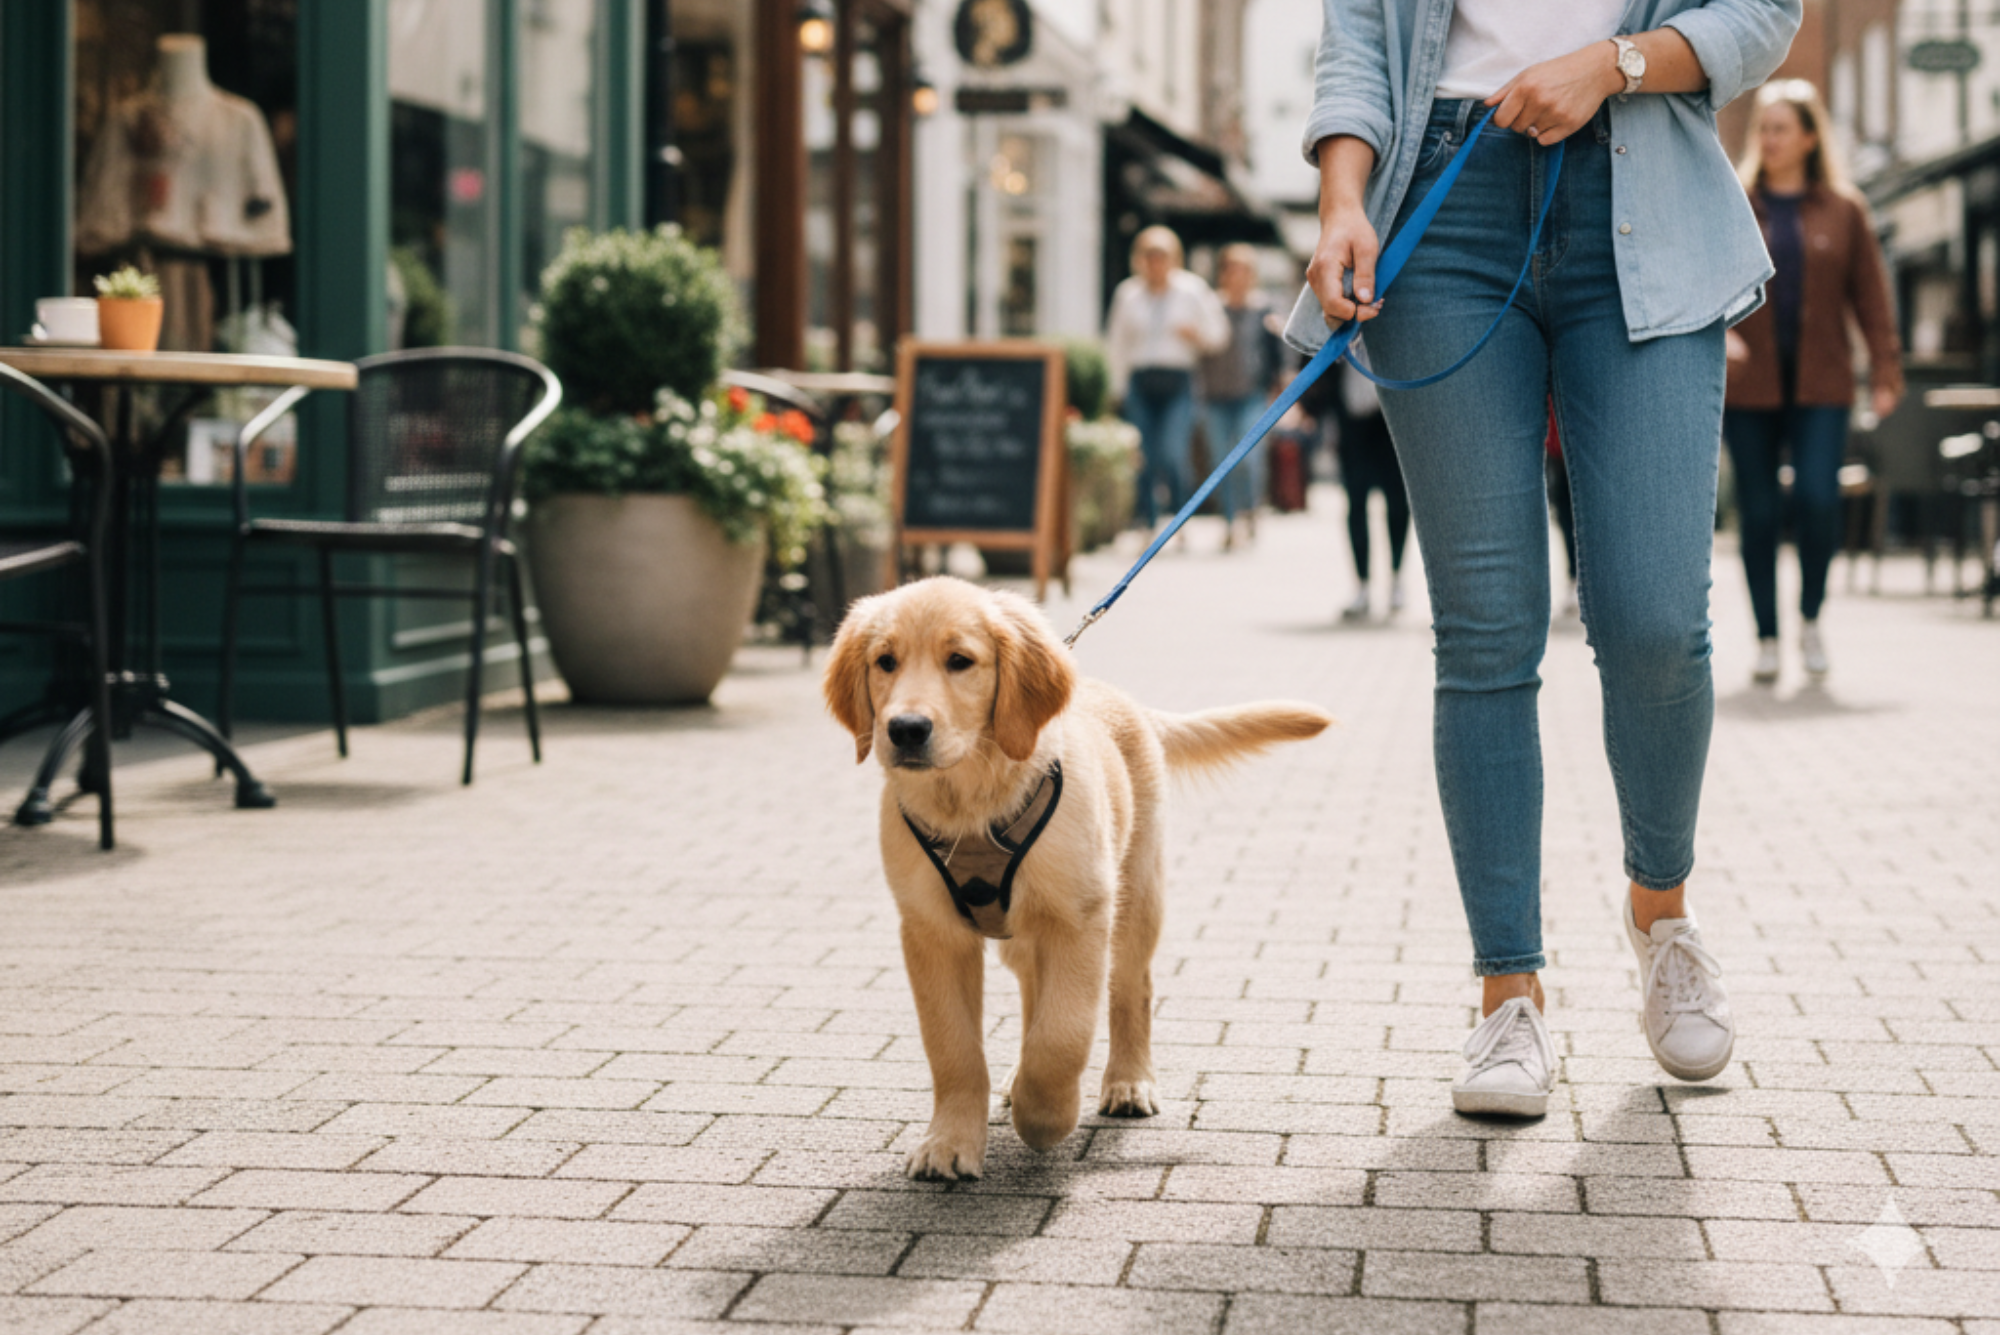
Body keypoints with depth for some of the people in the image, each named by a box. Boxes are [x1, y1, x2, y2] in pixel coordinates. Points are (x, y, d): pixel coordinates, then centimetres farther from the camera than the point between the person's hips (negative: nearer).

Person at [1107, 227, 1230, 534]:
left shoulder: (1192, 290, 6)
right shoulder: (1127, 294, 8)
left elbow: (1218, 333, 11)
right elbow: (1116, 345, 12)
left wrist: (1197, 333, -10)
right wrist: (1118, 388, 7)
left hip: (1177, 383, -2)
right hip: (1140, 382, 2)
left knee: (1172, 456, -16)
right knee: (1145, 460, -1)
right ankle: (1149, 526, 9)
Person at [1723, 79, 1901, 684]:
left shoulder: (1843, 210, 7)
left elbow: (1870, 295, 7)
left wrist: (1885, 371, 0)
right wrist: (1717, 331, -18)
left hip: (1820, 385, 0)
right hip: (1749, 385, 1)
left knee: (1818, 499, -14)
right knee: (1758, 511, 1)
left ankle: (1811, 618, 8)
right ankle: (1767, 639, 12)